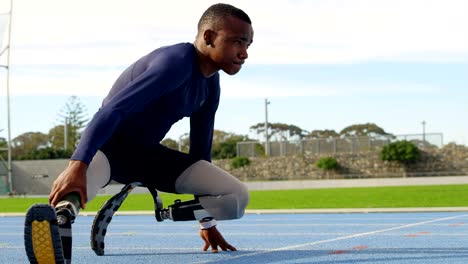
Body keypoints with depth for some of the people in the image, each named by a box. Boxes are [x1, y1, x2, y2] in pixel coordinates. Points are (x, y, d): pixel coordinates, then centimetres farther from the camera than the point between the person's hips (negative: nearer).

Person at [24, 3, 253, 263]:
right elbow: (113, 110, -34)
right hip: (109, 144, -8)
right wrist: (78, 166, -47)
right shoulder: (176, 62, -23)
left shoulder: (211, 85, 5)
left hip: (148, 152, 8)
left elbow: (200, 149, 14)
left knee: (237, 198, -8)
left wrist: (207, 221, 18)